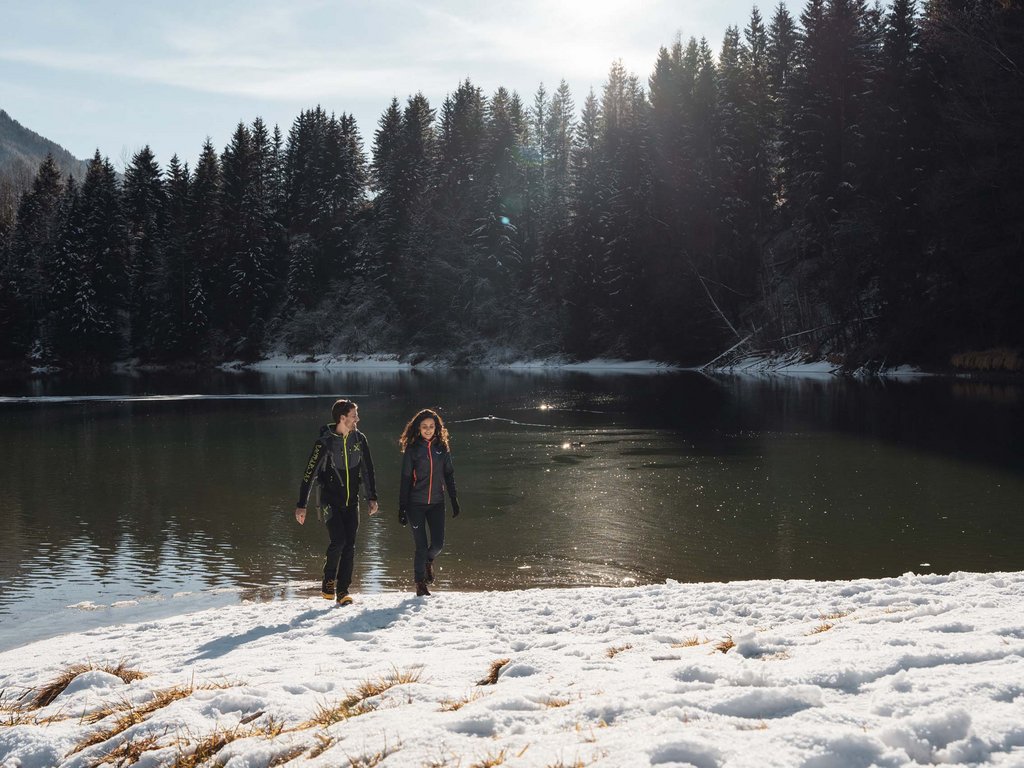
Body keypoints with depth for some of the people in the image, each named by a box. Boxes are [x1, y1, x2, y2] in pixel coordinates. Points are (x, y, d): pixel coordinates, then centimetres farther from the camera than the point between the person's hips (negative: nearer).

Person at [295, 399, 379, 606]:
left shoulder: (359, 439, 2)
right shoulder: (325, 442, -11)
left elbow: (367, 469, 12)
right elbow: (309, 473, -10)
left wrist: (372, 498, 9)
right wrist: (301, 505, -13)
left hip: (351, 501, 4)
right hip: (330, 500, -4)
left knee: (349, 545, -1)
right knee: (338, 540, -17)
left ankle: (343, 590, 8)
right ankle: (328, 582, 6)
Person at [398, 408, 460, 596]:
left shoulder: (442, 447, 4)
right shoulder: (412, 450, -4)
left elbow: (449, 475, 10)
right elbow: (405, 480, -3)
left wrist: (454, 501, 6)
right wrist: (402, 508, -5)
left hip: (436, 503, 2)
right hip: (416, 504, -2)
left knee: (437, 543, -2)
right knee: (421, 546, -1)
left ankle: (428, 561, 33)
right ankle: (420, 583, 17)